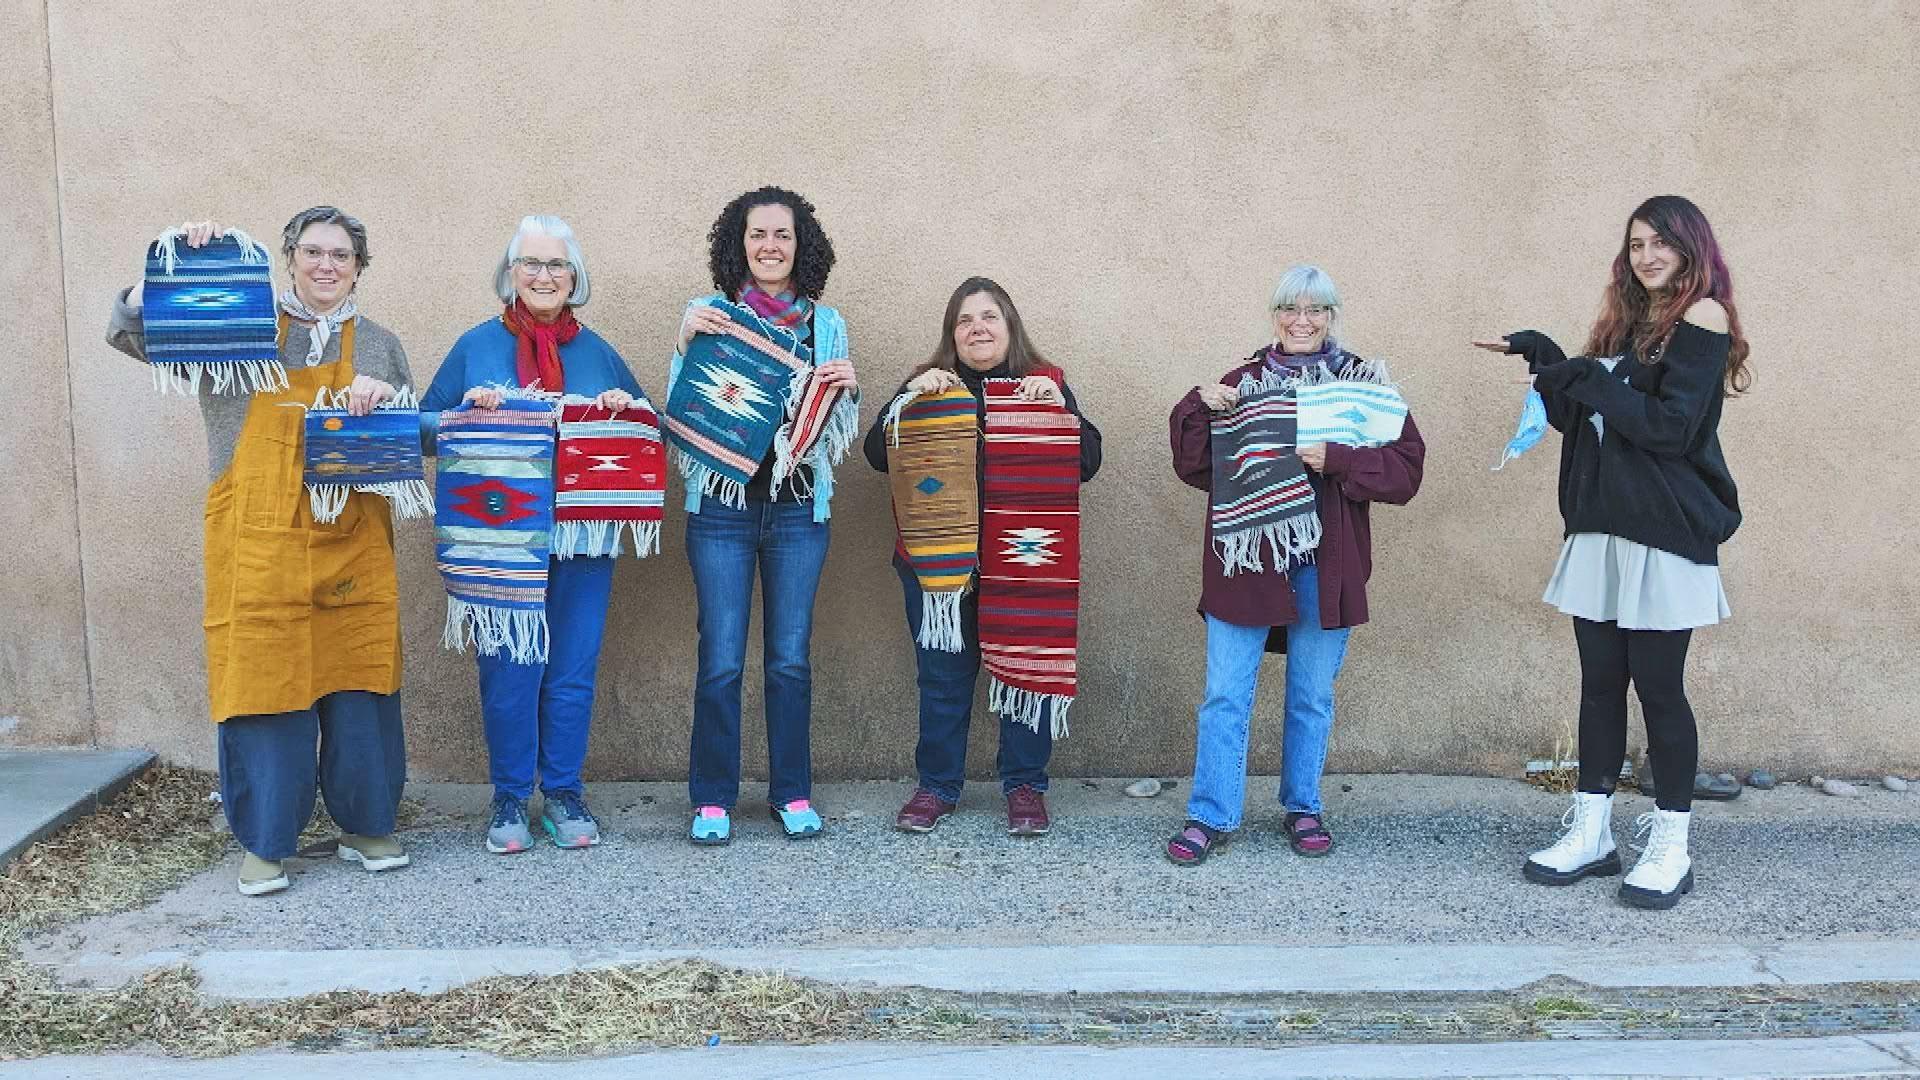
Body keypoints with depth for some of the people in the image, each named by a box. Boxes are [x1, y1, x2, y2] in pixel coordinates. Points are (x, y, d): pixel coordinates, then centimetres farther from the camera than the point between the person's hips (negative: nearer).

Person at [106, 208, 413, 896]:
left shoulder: (379, 346, 15)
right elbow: (128, 332, 2)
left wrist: (384, 399, -5)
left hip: (353, 547, 2)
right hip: (259, 544, -2)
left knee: (358, 685, 4)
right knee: (264, 684, -2)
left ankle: (365, 826, 19)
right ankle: (265, 842, 11)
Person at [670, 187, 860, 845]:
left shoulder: (825, 323, 8)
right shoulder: (709, 315, 2)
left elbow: (840, 431, 11)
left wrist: (847, 388, -10)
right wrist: (685, 342, -11)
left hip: (799, 509, 2)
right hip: (722, 507, -1)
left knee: (791, 658, 7)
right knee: (720, 659, 0)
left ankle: (792, 793, 20)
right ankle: (712, 799, 12)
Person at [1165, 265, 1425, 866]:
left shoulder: (1365, 384, 3)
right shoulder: (1242, 381, 7)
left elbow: (1406, 469, -5)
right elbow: (1197, 469, 4)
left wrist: (1335, 459, -19)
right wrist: (1201, 411, -12)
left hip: (1325, 564, 0)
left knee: (1313, 697, 12)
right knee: (1225, 693, 0)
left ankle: (1302, 808, 28)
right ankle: (1211, 816, 10)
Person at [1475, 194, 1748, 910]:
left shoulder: (1702, 316, -5)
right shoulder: (1626, 323, 16)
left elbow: (1672, 426, -14)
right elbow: (1581, 417, 12)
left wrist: (1590, 381, -11)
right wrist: (1545, 361, 2)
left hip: (1667, 534, -6)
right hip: (1602, 528, 6)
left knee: (1657, 685, -2)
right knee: (1600, 682, 8)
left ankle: (1670, 846, 9)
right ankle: (1590, 832, 16)